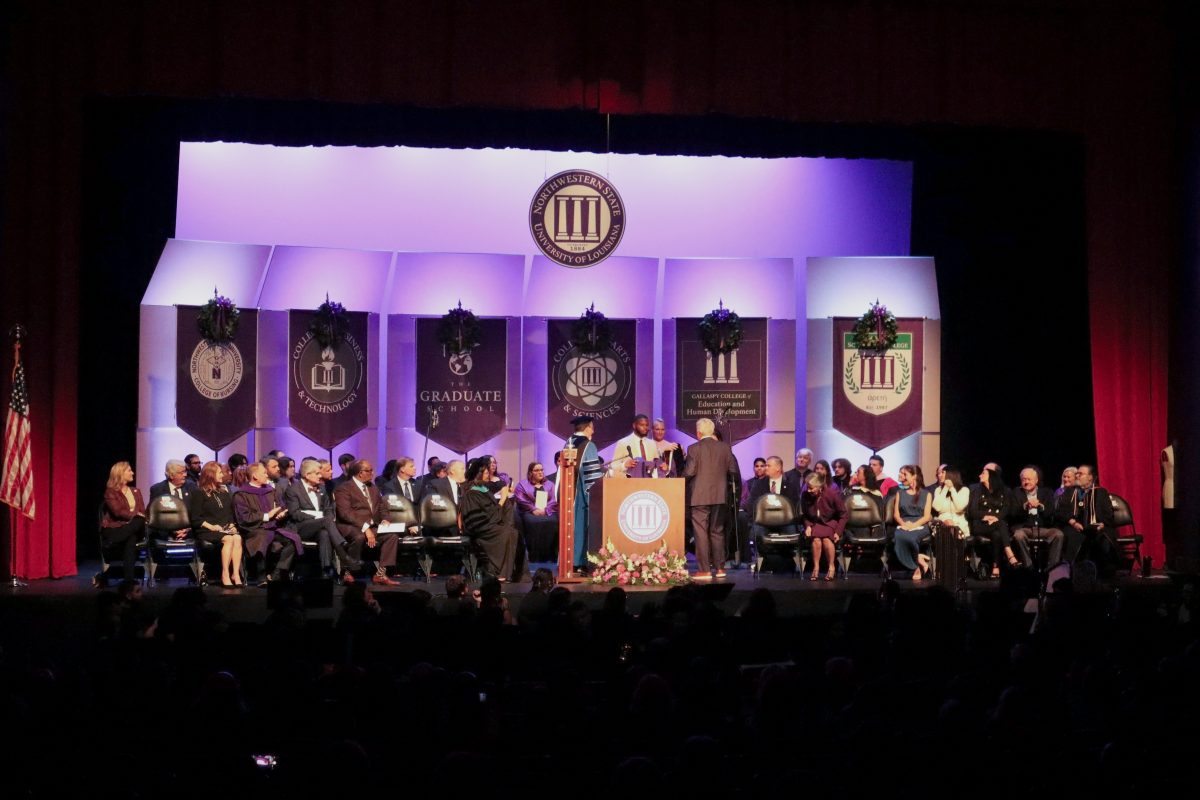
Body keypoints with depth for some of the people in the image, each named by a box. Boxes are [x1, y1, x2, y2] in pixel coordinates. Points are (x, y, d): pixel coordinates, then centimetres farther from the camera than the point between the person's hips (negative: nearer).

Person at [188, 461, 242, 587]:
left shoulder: (224, 492, 23)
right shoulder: (199, 493, 4)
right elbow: (195, 518, -3)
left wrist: (231, 525, 4)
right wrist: (211, 526, -15)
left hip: (226, 529, 5)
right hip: (206, 530, -5)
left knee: (237, 538, -29)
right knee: (229, 539, -34)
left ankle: (236, 574, -34)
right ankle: (225, 575, -32)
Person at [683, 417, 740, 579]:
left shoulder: (694, 449, -10)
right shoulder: (725, 447, 2)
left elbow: (689, 472, -14)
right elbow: (733, 470, 2)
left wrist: (683, 477, 7)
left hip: (699, 496, -4)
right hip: (719, 495, 5)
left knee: (701, 532, -1)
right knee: (717, 531, 15)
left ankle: (704, 570, -2)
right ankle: (719, 568, 17)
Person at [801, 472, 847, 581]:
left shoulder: (833, 494, -17)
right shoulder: (805, 495, -11)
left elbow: (843, 515, -5)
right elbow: (804, 515, 10)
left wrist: (838, 532, -13)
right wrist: (807, 526, -8)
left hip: (831, 523, -2)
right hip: (814, 524, 2)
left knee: (826, 539, -32)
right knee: (816, 539, -31)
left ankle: (832, 567, -11)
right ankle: (816, 568, -16)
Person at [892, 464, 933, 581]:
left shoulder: (926, 494, 11)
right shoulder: (900, 493, 20)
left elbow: (927, 516, 0)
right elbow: (896, 515, 11)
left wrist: (913, 525, -17)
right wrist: (903, 524, -11)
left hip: (920, 525, -2)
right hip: (903, 525, 2)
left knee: (909, 537, -38)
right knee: (899, 537, -36)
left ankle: (917, 566, -17)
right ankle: (919, 560, -21)